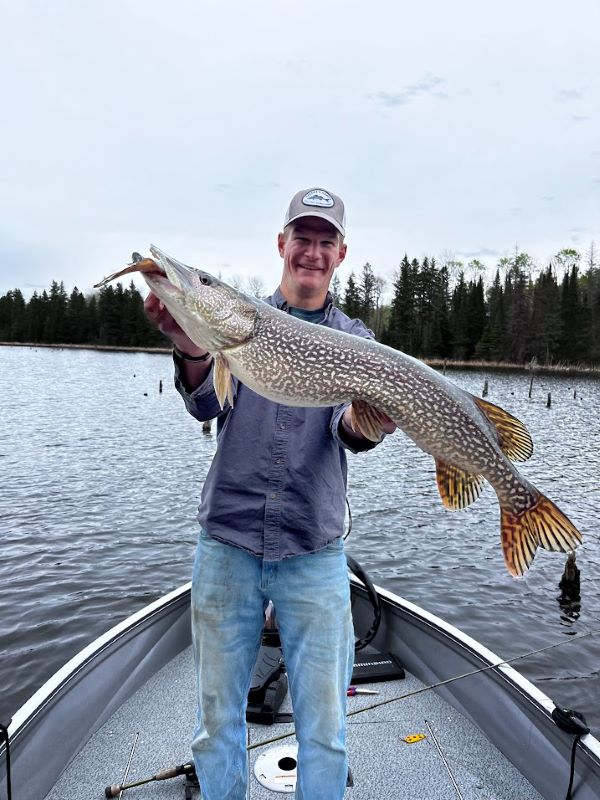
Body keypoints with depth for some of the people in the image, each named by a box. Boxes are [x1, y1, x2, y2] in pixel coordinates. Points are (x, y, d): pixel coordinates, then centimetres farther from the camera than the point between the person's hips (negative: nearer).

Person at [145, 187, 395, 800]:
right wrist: (193, 354, -29)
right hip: (227, 542, 0)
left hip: (315, 552, 1)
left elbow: (346, 425, -6)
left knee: (325, 726, 9)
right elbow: (205, 406, -8)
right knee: (217, 718, 14)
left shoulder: (353, 338, 8)